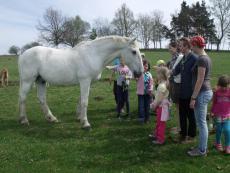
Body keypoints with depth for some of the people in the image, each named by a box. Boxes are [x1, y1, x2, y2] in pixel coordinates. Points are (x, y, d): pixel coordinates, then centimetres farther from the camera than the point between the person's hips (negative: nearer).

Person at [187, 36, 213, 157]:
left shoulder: (201, 59, -18)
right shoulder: (206, 57, 12)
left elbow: (200, 80, -21)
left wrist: (193, 98, -17)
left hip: (202, 93, -10)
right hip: (207, 91, 10)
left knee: (201, 123, 1)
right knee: (202, 122, 17)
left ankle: (202, 150, 13)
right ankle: (202, 147, 28)